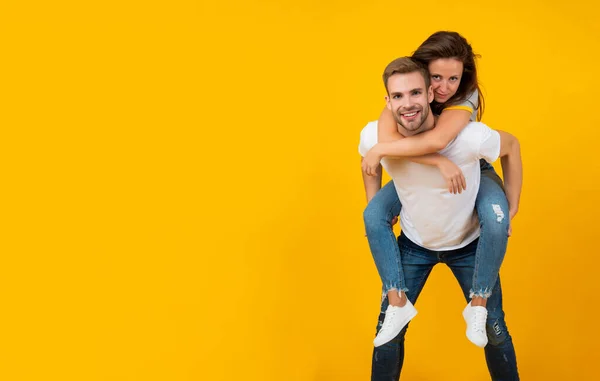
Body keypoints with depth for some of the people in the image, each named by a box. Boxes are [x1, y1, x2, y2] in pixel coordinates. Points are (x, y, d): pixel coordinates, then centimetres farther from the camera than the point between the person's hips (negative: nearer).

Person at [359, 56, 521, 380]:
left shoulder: (470, 136, -33)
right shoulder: (374, 137, -24)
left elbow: (511, 145, -9)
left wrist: (510, 208, -7)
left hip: (469, 244, -1)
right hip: (414, 244, 2)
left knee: (494, 329, 9)